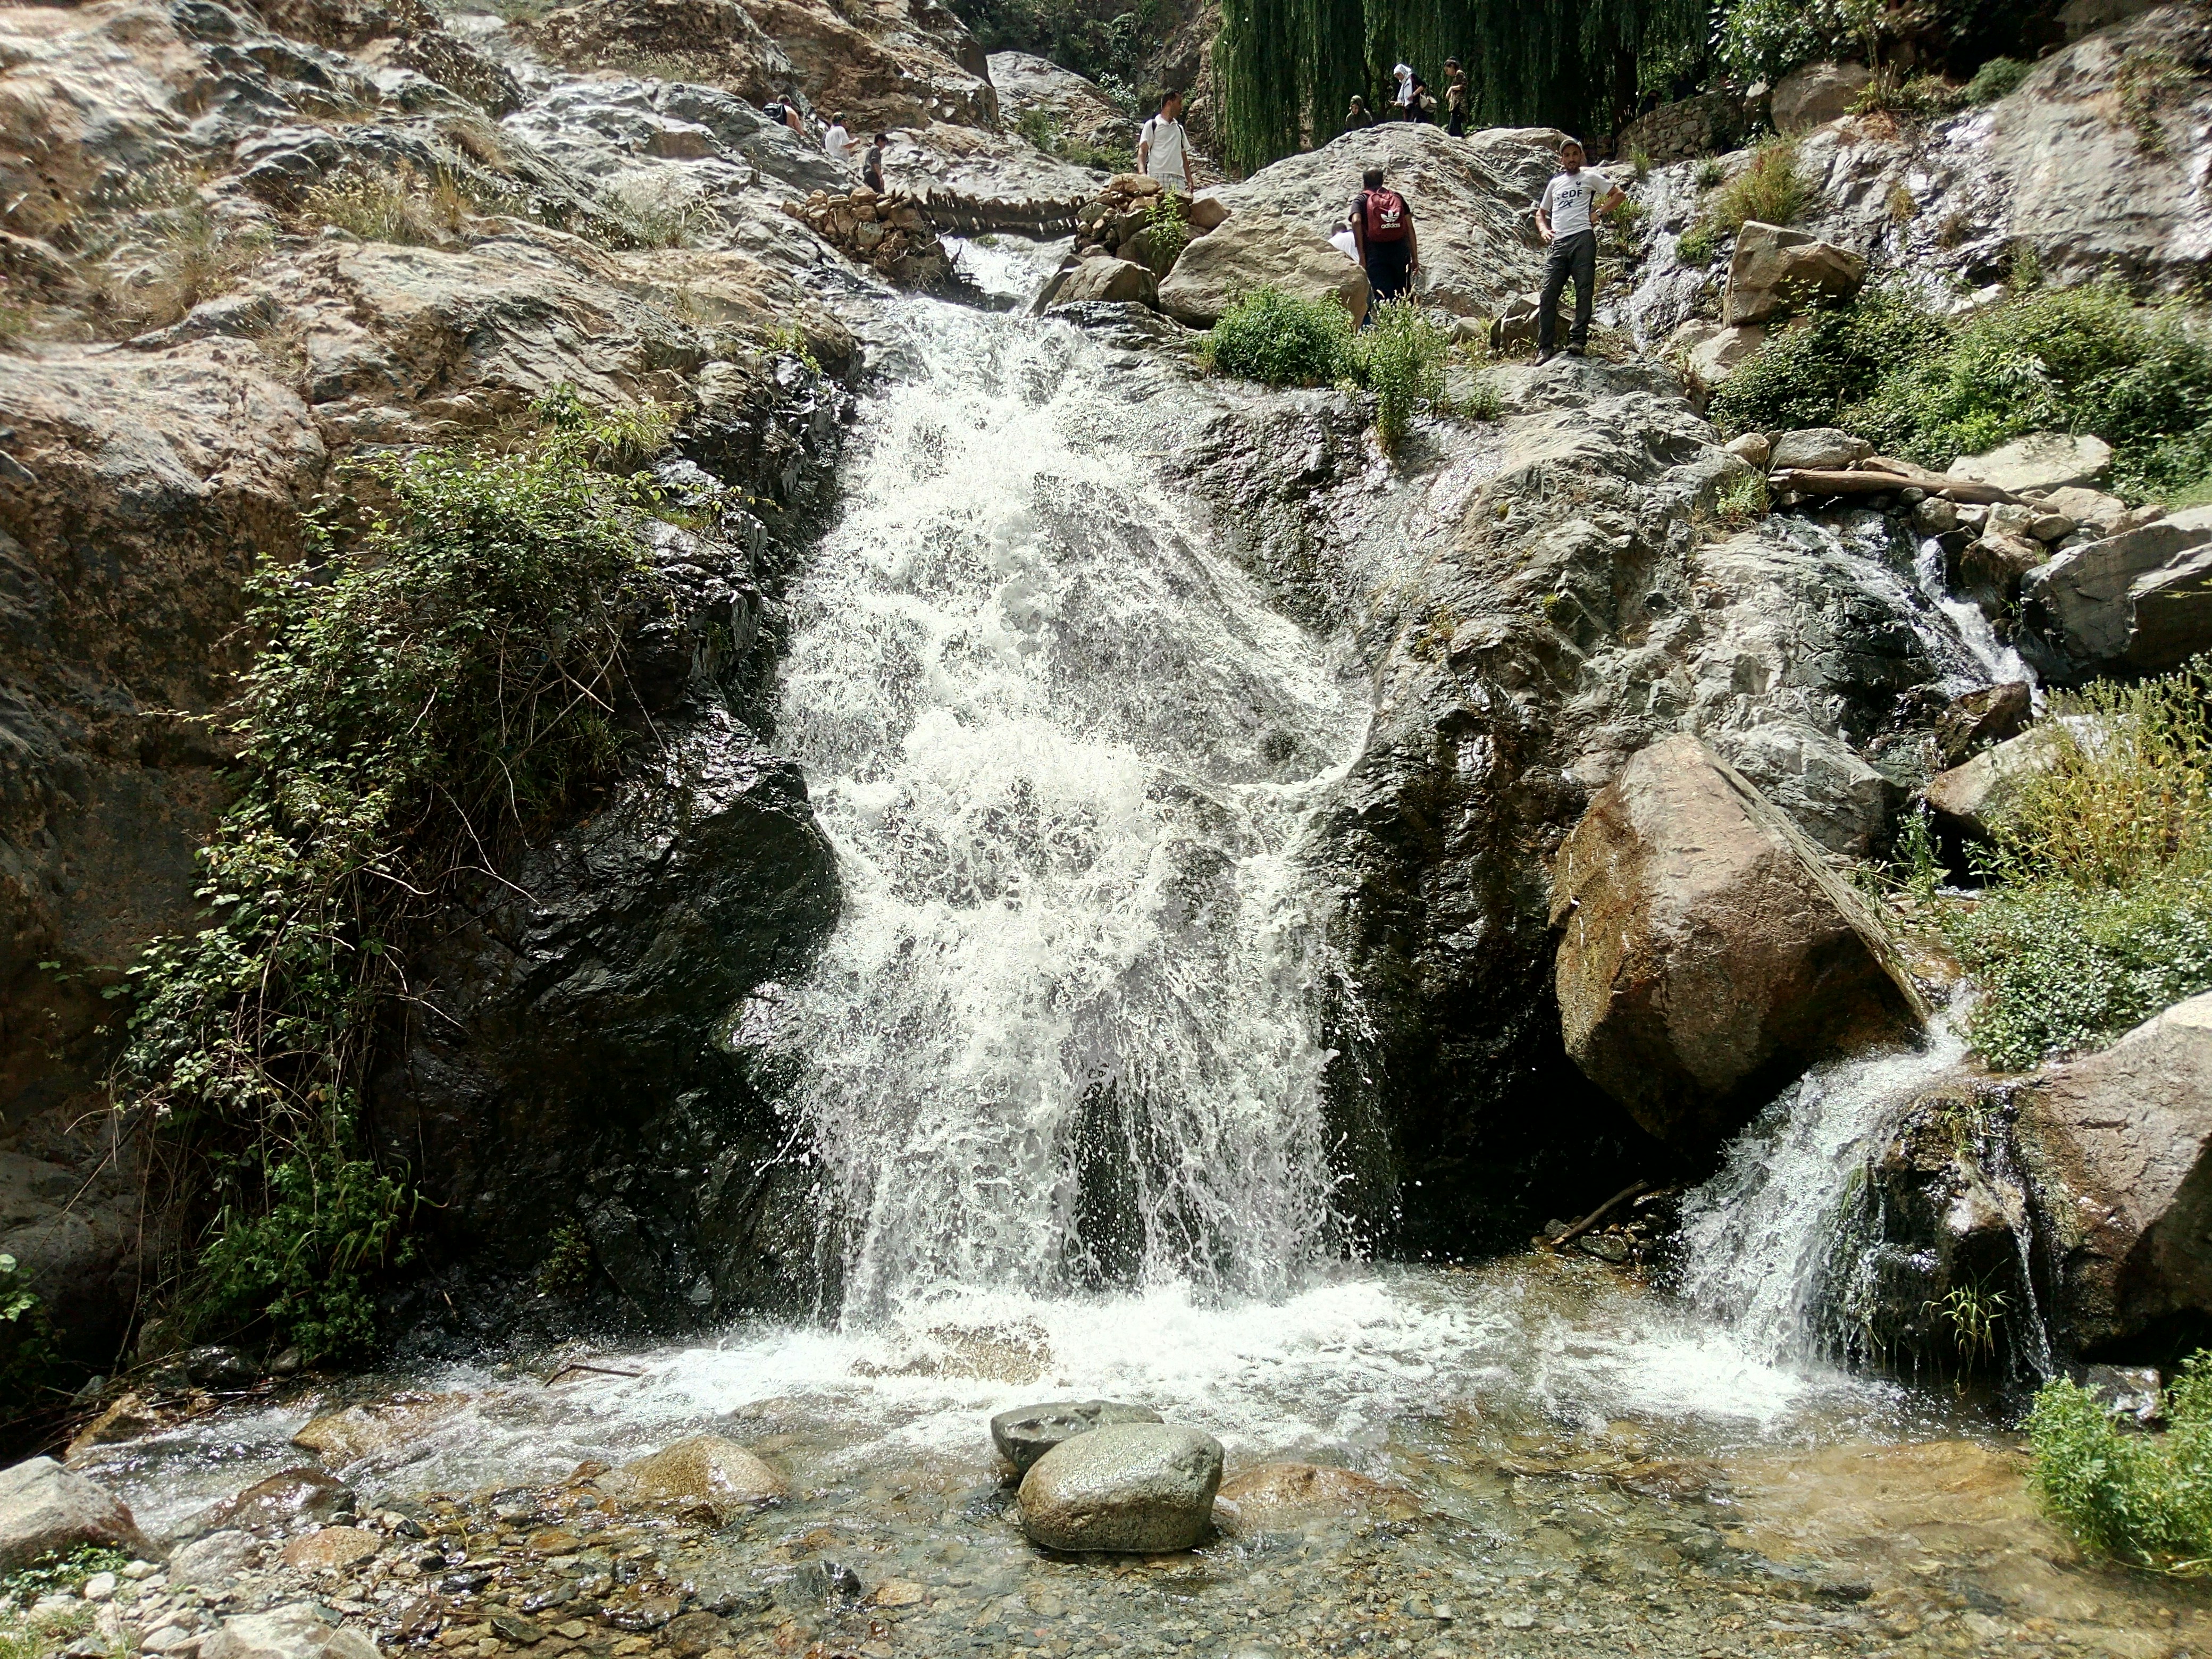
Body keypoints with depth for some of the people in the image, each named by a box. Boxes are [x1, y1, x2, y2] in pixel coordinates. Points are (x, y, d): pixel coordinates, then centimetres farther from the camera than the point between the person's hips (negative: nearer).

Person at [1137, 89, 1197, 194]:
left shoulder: (1179, 128, 26)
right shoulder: (1152, 125, 9)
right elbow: (1142, 151, 0)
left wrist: (1190, 181, 13)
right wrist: (1142, 173, -18)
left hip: (1178, 179, 5)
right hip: (1158, 177, -5)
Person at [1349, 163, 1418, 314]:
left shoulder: (1361, 200, 10)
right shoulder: (1398, 197, 19)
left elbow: (1356, 222, -11)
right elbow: (1410, 227, 10)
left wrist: (1362, 257, -12)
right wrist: (1415, 257, 10)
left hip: (1376, 252, -3)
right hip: (1401, 251, 3)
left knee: (1383, 297, -8)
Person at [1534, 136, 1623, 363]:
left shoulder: (1590, 177, 13)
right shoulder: (1555, 183, 25)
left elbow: (1619, 195, 11)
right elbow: (1541, 213, 32)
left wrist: (1598, 212, -1)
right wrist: (1543, 229, 11)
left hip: (1582, 238, -4)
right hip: (1557, 243, 4)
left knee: (1584, 291, -7)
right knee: (1548, 295, -6)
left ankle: (1578, 340, -7)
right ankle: (1546, 347, -7)